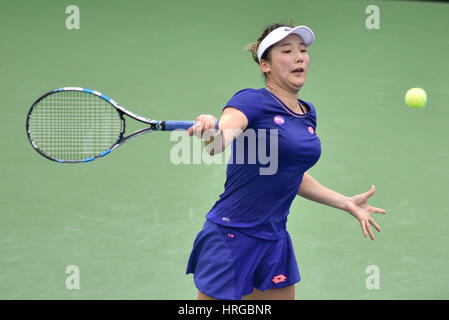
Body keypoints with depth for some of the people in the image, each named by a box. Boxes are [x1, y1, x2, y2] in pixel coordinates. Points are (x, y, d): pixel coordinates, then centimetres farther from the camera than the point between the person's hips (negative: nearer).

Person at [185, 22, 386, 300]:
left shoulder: (308, 113, 11)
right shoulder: (252, 101, -12)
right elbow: (218, 144, -32)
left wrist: (347, 203, 25)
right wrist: (210, 129, -55)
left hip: (275, 241, 7)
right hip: (230, 236, -7)